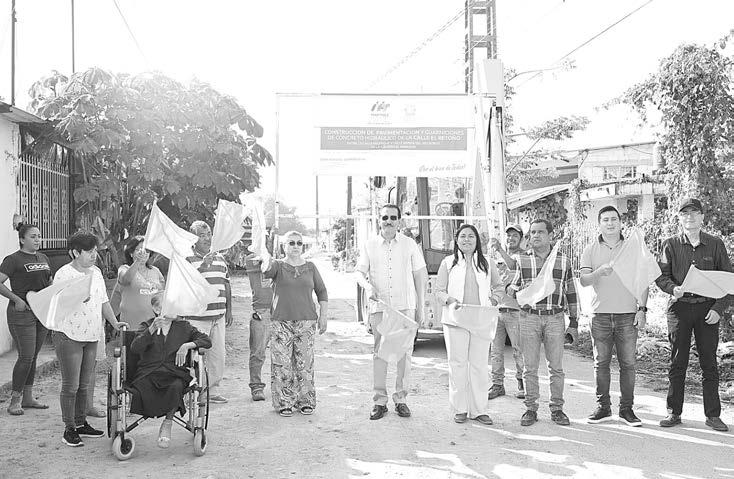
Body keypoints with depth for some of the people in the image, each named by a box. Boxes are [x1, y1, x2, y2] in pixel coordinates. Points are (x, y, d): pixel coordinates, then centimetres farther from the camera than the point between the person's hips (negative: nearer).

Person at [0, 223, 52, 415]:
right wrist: (17, 299, -17)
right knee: (26, 357, -9)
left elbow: (49, 282, 25)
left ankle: (27, 397, 21)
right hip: (22, 313, -7)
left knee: (33, 356, 12)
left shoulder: (43, 258, 14)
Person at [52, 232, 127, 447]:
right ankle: (69, 429, 7)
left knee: (84, 383, 14)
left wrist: (114, 322, 9)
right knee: (70, 385, -2)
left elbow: (103, 301, 18)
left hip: (91, 336, 7)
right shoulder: (64, 274, -11)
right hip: (69, 335, -7)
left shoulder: (96, 272, 11)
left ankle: (81, 423, 25)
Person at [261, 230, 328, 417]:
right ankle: (283, 403, 7)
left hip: (306, 322, 2)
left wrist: (323, 316, 8)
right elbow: (266, 270, -19)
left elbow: (322, 292, 15)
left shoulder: (310, 267, 11)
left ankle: (306, 401, 13)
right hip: (281, 322, -1)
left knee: (305, 363, 2)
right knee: (281, 364, -2)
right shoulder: (278, 266, 4)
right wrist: (267, 259, -42)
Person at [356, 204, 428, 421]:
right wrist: (368, 287, -14)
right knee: (379, 353, 2)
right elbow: (359, 272, 9)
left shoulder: (409, 244, 5)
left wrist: (421, 309, 6)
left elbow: (420, 276, 8)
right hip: (379, 306, 0)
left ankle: (401, 399, 10)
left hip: (405, 306, 0)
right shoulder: (370, 245, 6)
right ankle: (380, 401, 8)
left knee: (404, 352, 0)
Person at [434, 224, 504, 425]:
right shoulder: (448, 263, 7)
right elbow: (438, 290, 8)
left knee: (479, 365, 2)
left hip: (481, 320, 1)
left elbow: (499, 286, 22)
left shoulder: (488, 264, 11)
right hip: (455, 319, -1)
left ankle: (478, 410, 11)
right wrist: (449, 299, -11)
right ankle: (459, 409, 10)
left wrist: (495, 298, 3)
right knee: (457, 363, 0)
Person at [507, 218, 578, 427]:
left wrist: (573, 322, 9)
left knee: (556, 367, 3)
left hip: (555, 318, 0)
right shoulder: (520, 259, 7)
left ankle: (557, 409, 14)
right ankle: (531, 409, 13)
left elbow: (570, 293, 12)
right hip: (528, 318, 0)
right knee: (530, 368, 3)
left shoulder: (563, 261, 9)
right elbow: (511, 288, 6)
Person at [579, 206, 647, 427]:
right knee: (601, 363, 3)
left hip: (627, 313, 0)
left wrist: (642, 309, -1)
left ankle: (626, 409, 9)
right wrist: (599, 271, -21)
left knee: (628, 363, 0)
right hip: (600, 314, 0)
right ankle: (603, 407, 13)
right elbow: (583, 280, -1)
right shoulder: (591, 250, 8)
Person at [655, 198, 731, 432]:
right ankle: (674, 412, 13)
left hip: (707, 309, 0)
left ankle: (713, 415, 12)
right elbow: (661, 276, 1)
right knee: (677, 362, 4)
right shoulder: (670, 245, 4)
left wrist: (719, 308, -4)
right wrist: (673, 288, -21)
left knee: (709, 362, 3)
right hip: (679, 307, 0)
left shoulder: (715, 244, 4)